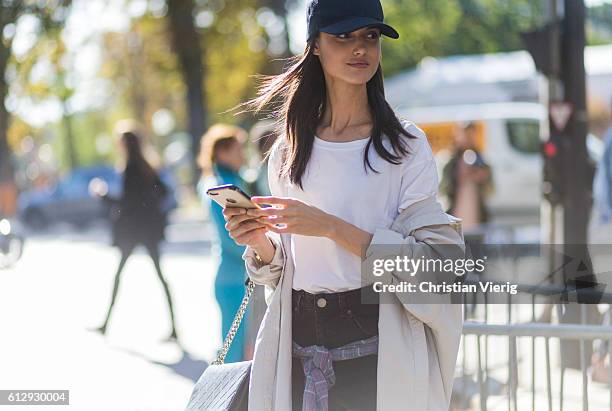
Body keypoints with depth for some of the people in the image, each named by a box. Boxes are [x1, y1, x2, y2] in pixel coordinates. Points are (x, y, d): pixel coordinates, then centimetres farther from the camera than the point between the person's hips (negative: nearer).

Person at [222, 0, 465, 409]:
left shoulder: (405, 144, -3)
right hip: (300, 352, 3)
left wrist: (331, 227, -18)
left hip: (377, 350, -3)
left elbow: (435, 260, -12)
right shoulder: (288, 152, 9)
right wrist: (261, 243, -6)